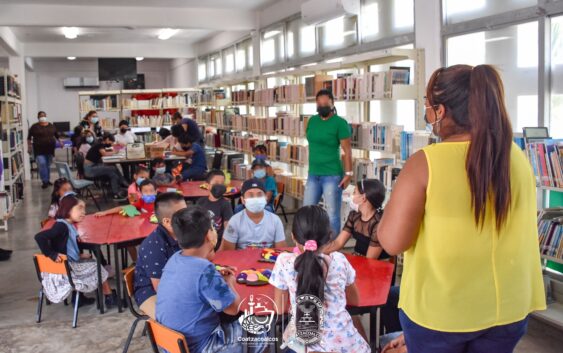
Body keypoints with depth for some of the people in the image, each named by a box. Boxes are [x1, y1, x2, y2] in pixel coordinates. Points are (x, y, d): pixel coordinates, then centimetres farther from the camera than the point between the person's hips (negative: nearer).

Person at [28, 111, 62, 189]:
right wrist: (29, 145, -1)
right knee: (41, 164, -15)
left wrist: (60, 142, 11)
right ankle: (44, 181, -10)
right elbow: (29, 137, 5)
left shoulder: (51, 126, 9)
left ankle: (48, 180, 22)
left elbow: (56, 135, 20)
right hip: (39, 149, -3)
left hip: (50, 148, 4)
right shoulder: (34, 127, -1)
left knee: (48, 165, 10)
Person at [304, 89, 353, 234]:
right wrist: (312, 168, 16)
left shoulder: (340, 123, -9)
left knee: (332, 215, 0)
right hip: (313, 175, 6)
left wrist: (348, 173, -16)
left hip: (332, 176, -6)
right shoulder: (312, 120, 9)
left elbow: (347, 150, -11)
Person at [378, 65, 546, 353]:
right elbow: (521, 233, 9)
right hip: (507, 307, 4)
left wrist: (396, 204, -1)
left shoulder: (425, 163, -19)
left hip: (437, 310, -3)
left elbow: (392, 242, -17)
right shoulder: (517, 158, -5)